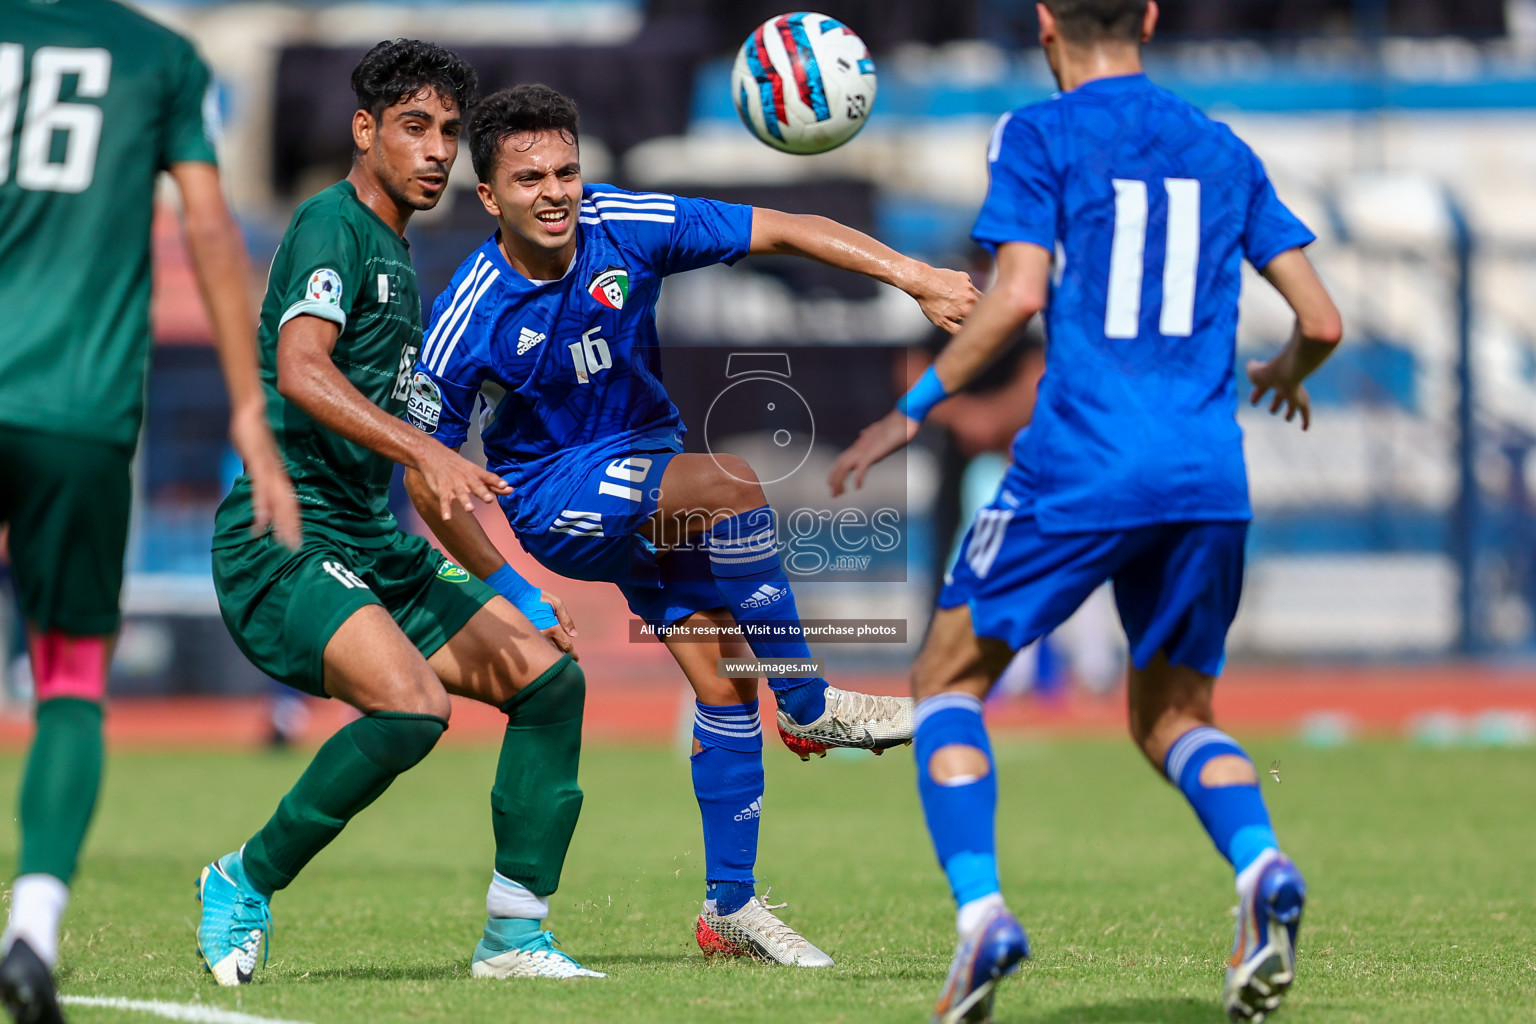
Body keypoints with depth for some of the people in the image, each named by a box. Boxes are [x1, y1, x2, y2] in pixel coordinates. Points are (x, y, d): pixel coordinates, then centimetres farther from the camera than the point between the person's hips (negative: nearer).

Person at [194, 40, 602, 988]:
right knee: (412, 704, -29)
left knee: (550, 673, 0)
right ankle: (244, 885, -9)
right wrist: (425, 451, -36)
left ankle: (515, 934, 3)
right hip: (286, 541, -9)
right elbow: (299, 370, -26)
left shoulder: (397, 253, 20)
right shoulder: (332, 225, -10)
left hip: (374, 547, 9)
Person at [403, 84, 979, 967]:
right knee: (733, 487, -31)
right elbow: (427, 474, -11)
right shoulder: (471, 318, -20)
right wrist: (507, 592, -10)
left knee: (726, 680, -5)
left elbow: (781, 230, -12)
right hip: (554, 495, -5)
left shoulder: (625, 228, -14)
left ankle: (730, 906, 7)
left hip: (650, 481, 5)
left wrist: (913, 276, -21)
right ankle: (809, 709, -18)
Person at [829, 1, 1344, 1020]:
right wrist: (1287, 375, 35)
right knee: (1173, 715, 18)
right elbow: (1322, 321, 13)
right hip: (1210, 478, 4)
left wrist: (913, 411, -2)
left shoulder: (1038, 137, 3)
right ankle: (1261, 867, -13)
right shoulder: (1224, 153, 16)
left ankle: (981, 914, -9)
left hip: (1081, 467, -4)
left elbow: (1019, 292, -11)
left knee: (950, 678, 12)